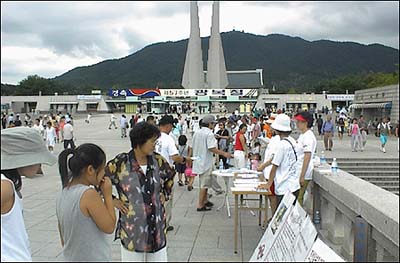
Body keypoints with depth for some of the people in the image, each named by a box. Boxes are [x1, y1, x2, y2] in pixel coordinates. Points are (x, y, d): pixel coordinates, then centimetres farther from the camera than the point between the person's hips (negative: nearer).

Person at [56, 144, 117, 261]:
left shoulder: (62, 195, 1)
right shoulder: (89, 194, -23)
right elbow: (109, 227, -17)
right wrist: (108, 194, -11)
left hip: (71, 258, 8)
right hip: (94, 258, -8)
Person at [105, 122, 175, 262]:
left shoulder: (158, 160, 0)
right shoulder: (121, 163, -13)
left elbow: (170, 177, 19)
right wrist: (113, 201, -5)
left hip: (157, 226, 4)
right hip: (132, 228, -3)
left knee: (159, 257, 12)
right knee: (133, 257, 10)